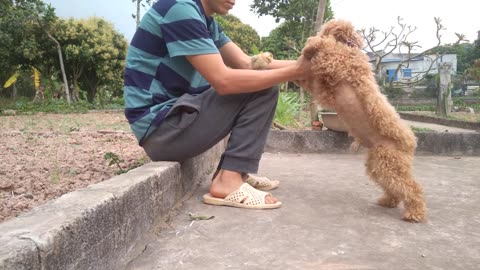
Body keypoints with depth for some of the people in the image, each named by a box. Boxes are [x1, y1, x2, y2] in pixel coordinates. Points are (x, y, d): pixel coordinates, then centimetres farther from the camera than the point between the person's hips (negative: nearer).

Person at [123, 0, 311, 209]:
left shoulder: (206, 21, 14)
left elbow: (248, 64, 7)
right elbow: (223, 81, -23)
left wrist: (300, 64, -5)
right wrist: (293, 72, -18)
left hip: (177, 115, 10)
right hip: (159, 127, -10)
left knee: (261, 79, 12)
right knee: (261, 89, -11)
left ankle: (236, 171, 10)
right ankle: (229, 181, -13)